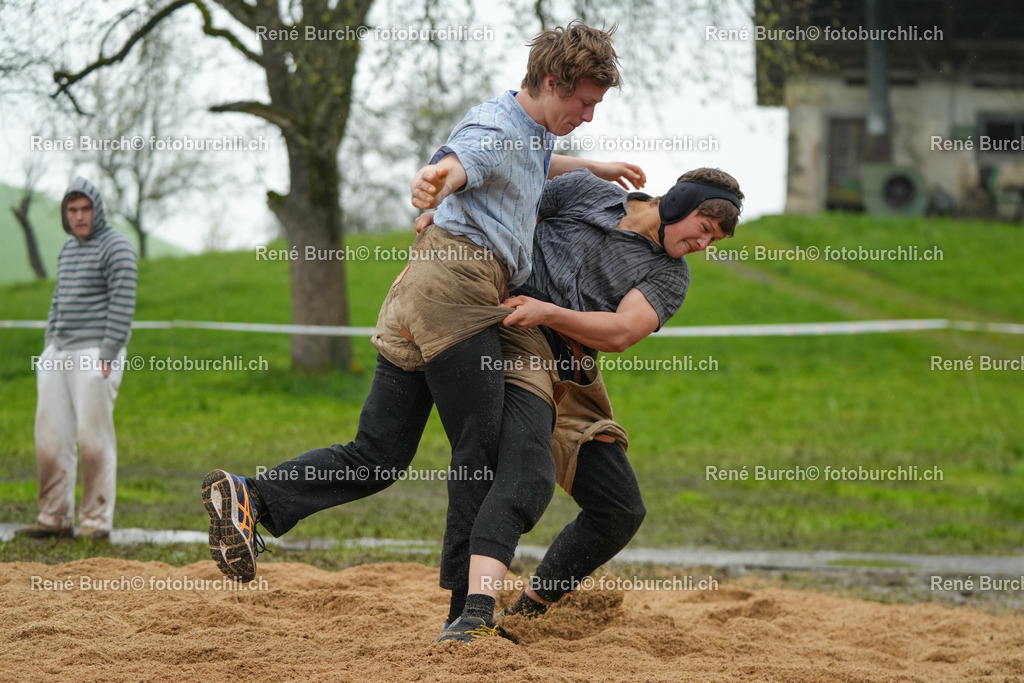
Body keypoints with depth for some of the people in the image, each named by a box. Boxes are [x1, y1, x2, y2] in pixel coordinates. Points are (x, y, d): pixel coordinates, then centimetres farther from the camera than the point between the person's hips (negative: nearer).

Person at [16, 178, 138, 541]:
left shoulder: (115, 246, -7)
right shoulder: (68, 249, 18)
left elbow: (122, 303, -13)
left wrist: (106, 356, -18)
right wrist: (49, 348, 14)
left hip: (96, 353, -8)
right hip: (59, 356, 8)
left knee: (93, 438, -8)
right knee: (50, 436, 4)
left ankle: (96, 520, -3)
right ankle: (55, 518, 10)